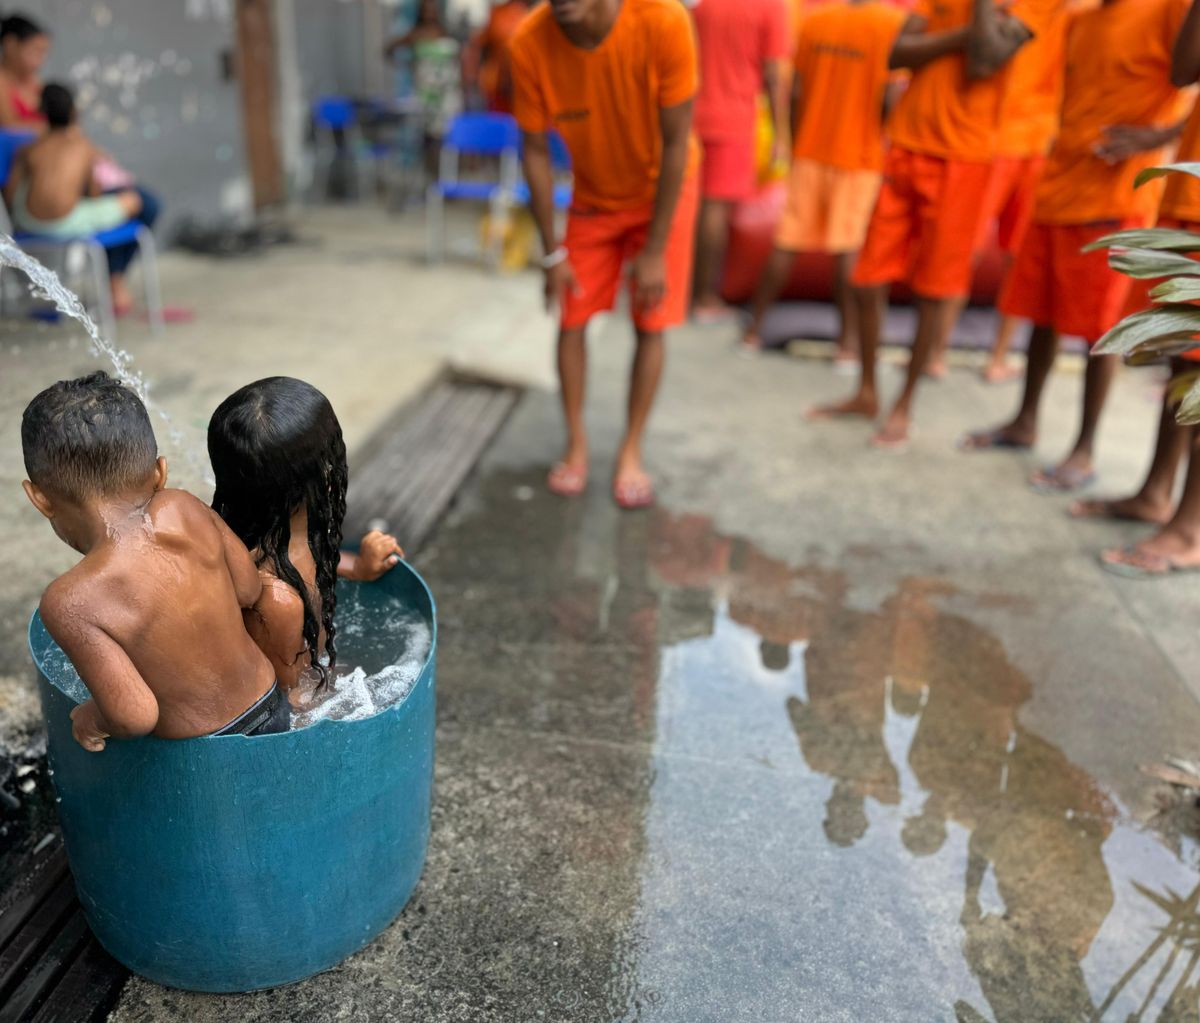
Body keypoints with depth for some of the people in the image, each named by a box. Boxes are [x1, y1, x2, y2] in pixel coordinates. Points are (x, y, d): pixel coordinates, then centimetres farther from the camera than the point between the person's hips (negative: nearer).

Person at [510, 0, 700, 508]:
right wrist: (552, 252, -11)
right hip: (592, 197, 2)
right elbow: (536, 152, -13)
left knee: (650, 324, -3)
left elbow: (675, 144, -23)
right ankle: (577, 443, 17)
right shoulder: (529, 44, -24)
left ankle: (632, 451, 12)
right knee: (571, 318, 0)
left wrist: (654, 252, -20)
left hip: (662, 191, -2)